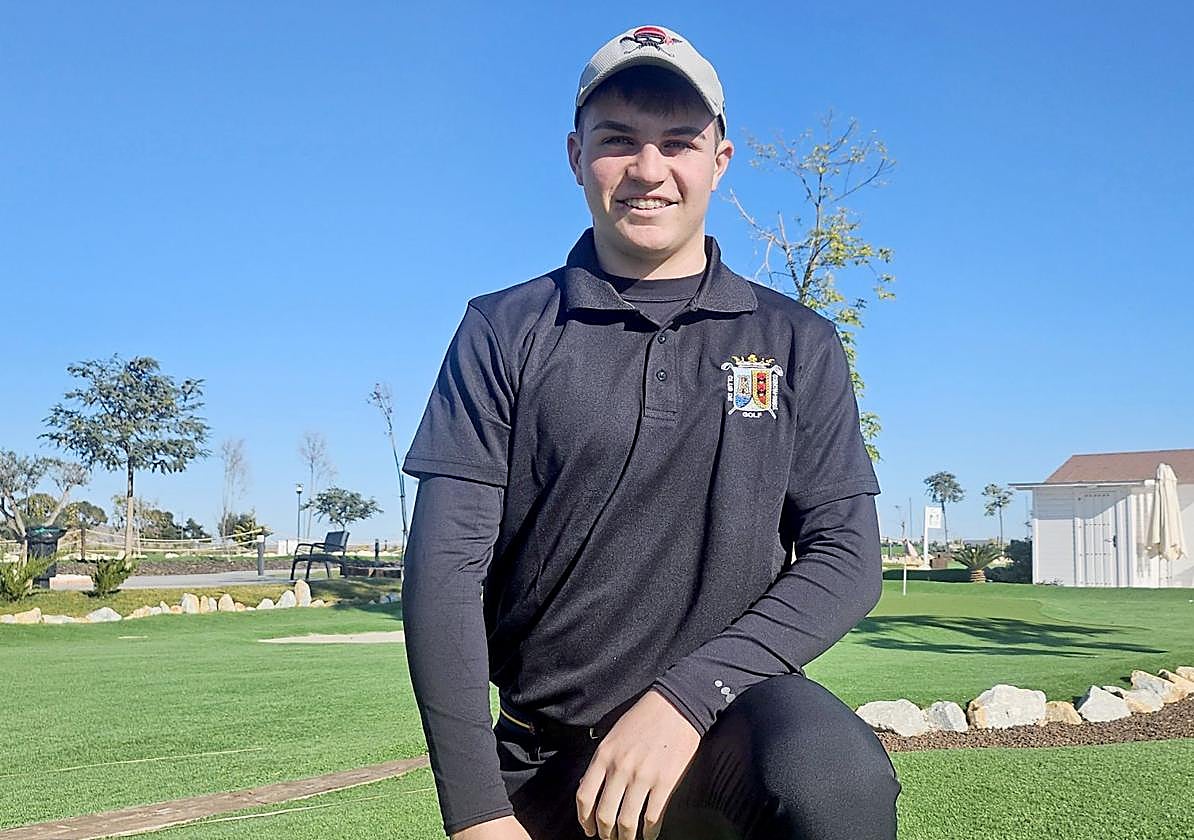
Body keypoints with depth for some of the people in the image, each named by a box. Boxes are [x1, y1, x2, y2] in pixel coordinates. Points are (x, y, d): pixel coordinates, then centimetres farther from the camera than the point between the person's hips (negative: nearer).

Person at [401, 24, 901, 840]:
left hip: (727, 715, -1)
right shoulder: (503, 332, 1)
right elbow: (447, 565, -5)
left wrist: (686, 696, -19)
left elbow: (845, 554, -3)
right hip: (543, 755, 1)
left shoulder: (798, 344, 4)